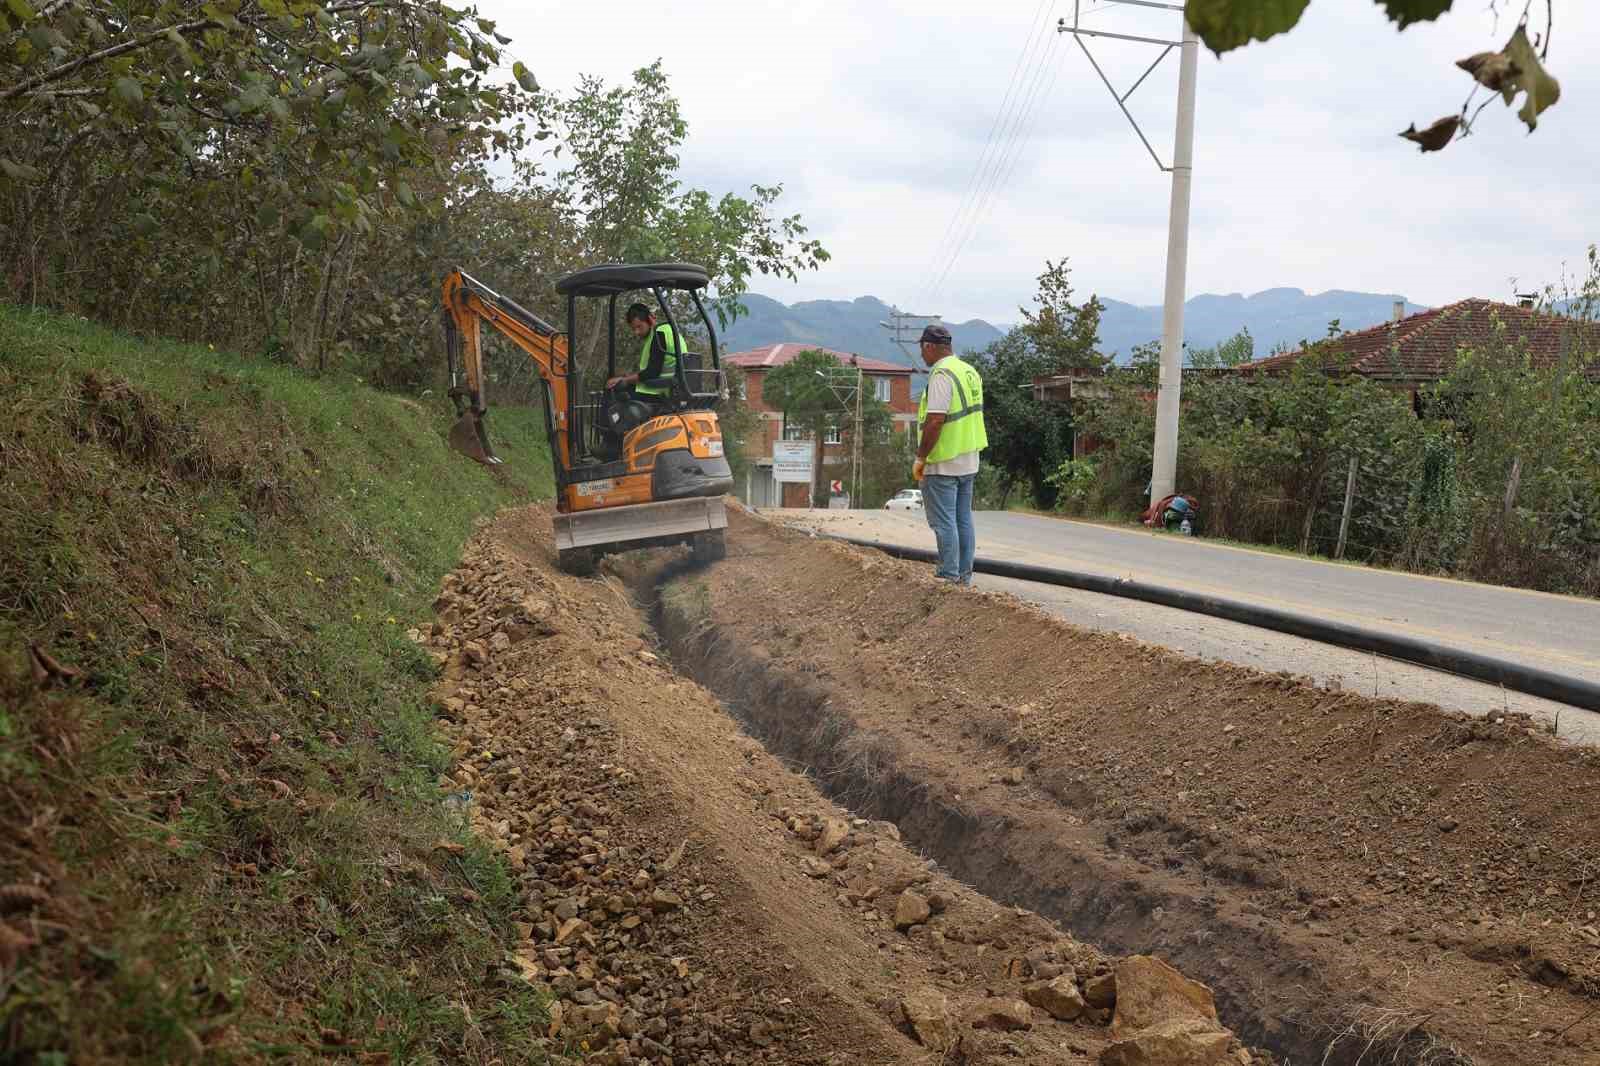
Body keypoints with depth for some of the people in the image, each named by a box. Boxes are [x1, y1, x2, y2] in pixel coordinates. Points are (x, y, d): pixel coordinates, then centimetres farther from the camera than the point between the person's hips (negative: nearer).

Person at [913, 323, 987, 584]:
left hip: (943, 464, -9)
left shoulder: (941, 374, -17)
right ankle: (964, 575, 19)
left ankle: (949, 576, -1)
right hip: (969, 460, 9)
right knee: (963, 519, 13)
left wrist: (920, 458, -16)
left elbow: (935, 420, -24)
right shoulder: (970, 371, 12)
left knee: (944, 522, -3)